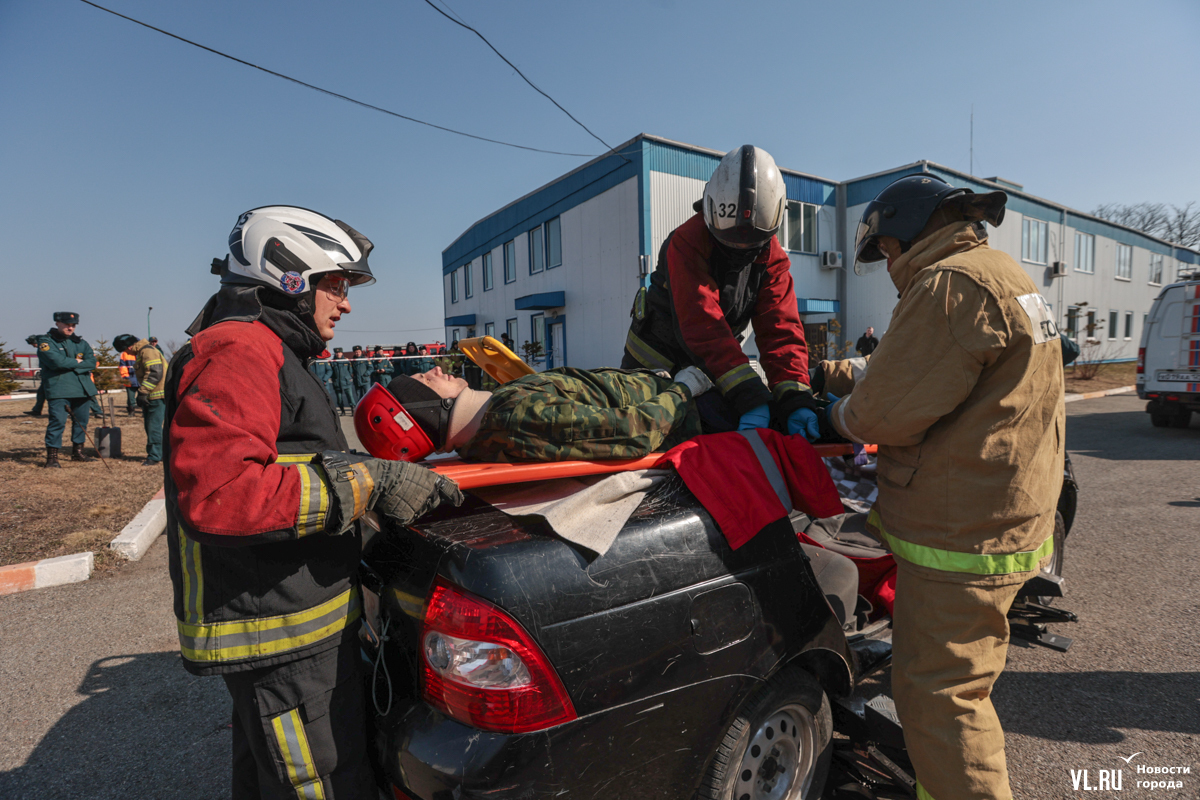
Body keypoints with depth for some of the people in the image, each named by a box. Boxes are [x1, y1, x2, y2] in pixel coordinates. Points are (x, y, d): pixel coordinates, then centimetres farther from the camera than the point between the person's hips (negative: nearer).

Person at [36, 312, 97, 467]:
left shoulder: (80, 342, 14)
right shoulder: (46, 341, 0)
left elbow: (92, 362, 0)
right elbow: (56, 361, -17)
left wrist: (69, 365, -11)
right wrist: (77, 362, -4)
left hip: (83, 389, 5)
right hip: (59, 389, -5)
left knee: (82, 421, 10)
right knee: (58, 421, -9)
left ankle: (78, 452, 23)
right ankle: (52, 457, -4)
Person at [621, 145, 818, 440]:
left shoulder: (773, 257, -12)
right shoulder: (686, 244, -28)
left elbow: (780, 329, -22)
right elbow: (702, 326, -40)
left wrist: (795, 399, -40)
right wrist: (749, 396, -49)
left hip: (713, 363, 4)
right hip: (655, 359, -4)